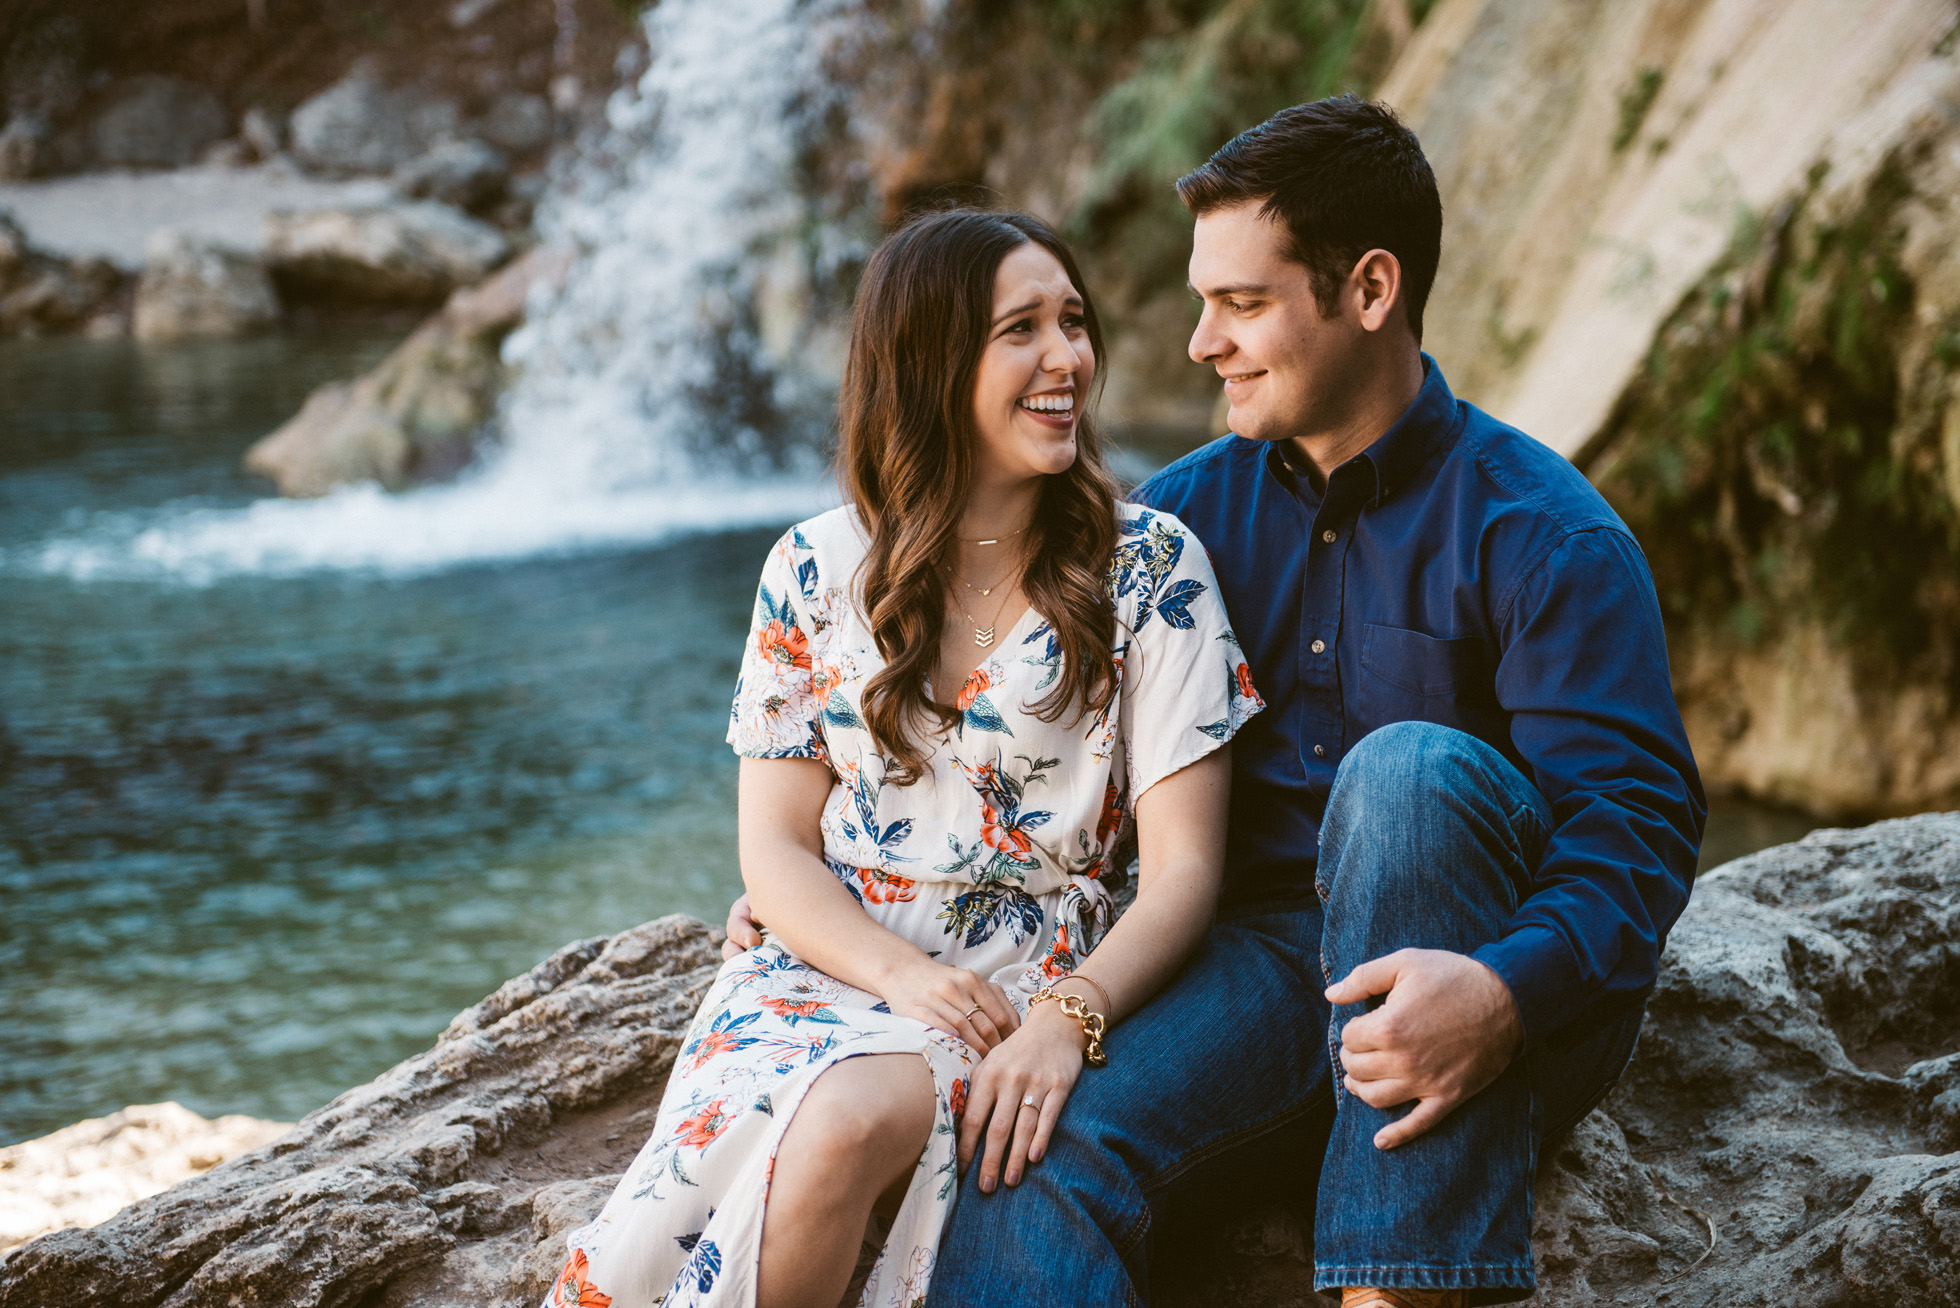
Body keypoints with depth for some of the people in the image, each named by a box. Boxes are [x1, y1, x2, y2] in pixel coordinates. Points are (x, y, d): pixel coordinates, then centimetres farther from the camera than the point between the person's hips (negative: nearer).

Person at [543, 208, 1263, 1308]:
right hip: (828, 964, 2)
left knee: (856, 1115, -35)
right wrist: (905, 975, -13)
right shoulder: (819, 570, 7)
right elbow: (778, 849, 7)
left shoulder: (1150, 569, 1)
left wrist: (1068, 1017, -22)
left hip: (1026, 998, -2)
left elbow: (1185, 867, -3)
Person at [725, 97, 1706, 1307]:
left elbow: (1636, 824, -15)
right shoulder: (1187, 513, 12)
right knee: (1038, 1159, -28)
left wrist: (1505, 993, -35)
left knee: (1409, 766, -35)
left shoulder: (1541, 534, -5)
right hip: (1269, 968, 3)